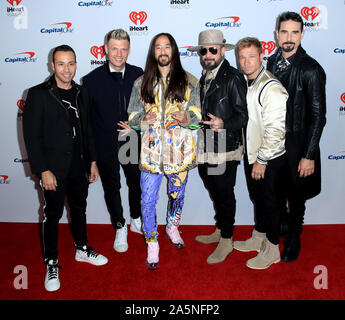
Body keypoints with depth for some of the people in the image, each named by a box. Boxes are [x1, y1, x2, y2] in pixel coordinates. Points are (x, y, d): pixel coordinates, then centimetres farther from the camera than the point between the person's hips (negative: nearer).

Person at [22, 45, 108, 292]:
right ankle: (52, 264, 24)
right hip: (54, 169, -5)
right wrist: (43, 170, -15)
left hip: (79, 167, 5)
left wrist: (92, 161, 9)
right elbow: (31, 135, -12)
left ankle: (82, 249, 39)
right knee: (53, 214, 7)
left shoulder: (81, 94, 6)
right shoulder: (38, 94, -10)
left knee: (79, 209, 19)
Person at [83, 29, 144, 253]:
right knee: (112, 189, 14)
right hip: (105, 147, -2)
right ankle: (120, 228, 36)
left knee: (137, 184, 19)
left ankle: (136, 220, 45)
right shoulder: (92, 79, -9)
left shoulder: (138, 75, -3)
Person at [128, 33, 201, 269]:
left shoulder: (189, 82, 4)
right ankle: (152, 243, 20)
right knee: (148, 200, 0)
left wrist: (186, 118, -19)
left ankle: (172, 227, 43)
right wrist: (143, 120, -15)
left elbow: (198, 116, 3)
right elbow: (132, 117, 7)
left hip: (179, 149, 0)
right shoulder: (141, 83, 6)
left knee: (177, 194, 16)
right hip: (152, 150, 0)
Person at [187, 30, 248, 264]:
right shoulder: (204, 78, 14)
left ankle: (226, 241, 21)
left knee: (224, 194, 4)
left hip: (225, 150, -7)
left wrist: (223, 124, -30)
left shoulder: (233, 77, -11)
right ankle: (220, 232, 36)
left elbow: (243, 115, -14)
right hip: (206, 149, 8)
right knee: (215, 192, 18)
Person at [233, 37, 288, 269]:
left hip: (269, 158, -8)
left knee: (270, 202, 7)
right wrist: (251, 156, 13)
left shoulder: (272, 88, -21)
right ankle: (258, 238, 40)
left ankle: (272, 250, 25)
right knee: (257, 198, 21)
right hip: (251, 153, 8)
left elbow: (275, 130, -24)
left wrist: (262, 160, -19)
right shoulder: (244, 82, 6)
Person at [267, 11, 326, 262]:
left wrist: (309, 156, -16)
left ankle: (293, 240, 35)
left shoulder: (311, 70, -15)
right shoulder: (273, 61, 3)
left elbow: (318, 116, -14)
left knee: (296, 196, 12)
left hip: (296, 143, -5)